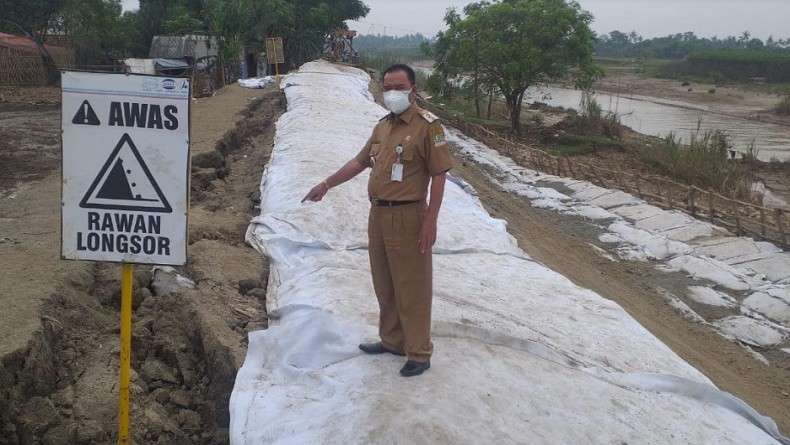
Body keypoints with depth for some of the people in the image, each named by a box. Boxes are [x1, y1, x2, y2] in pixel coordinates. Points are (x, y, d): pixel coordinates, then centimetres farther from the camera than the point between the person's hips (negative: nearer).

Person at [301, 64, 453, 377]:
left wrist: (430, 221, -18)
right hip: (378, 215, 8)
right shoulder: (383, 126, 12)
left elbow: (439, 174, -13)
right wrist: (326, 184, 23)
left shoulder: (427, 125, -10)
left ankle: (419, 354, 13)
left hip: (408, 218, -7)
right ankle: (392, 340, 34)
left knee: (412, 289, 1)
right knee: (384, 285, 18)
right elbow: (360, 162, 23)